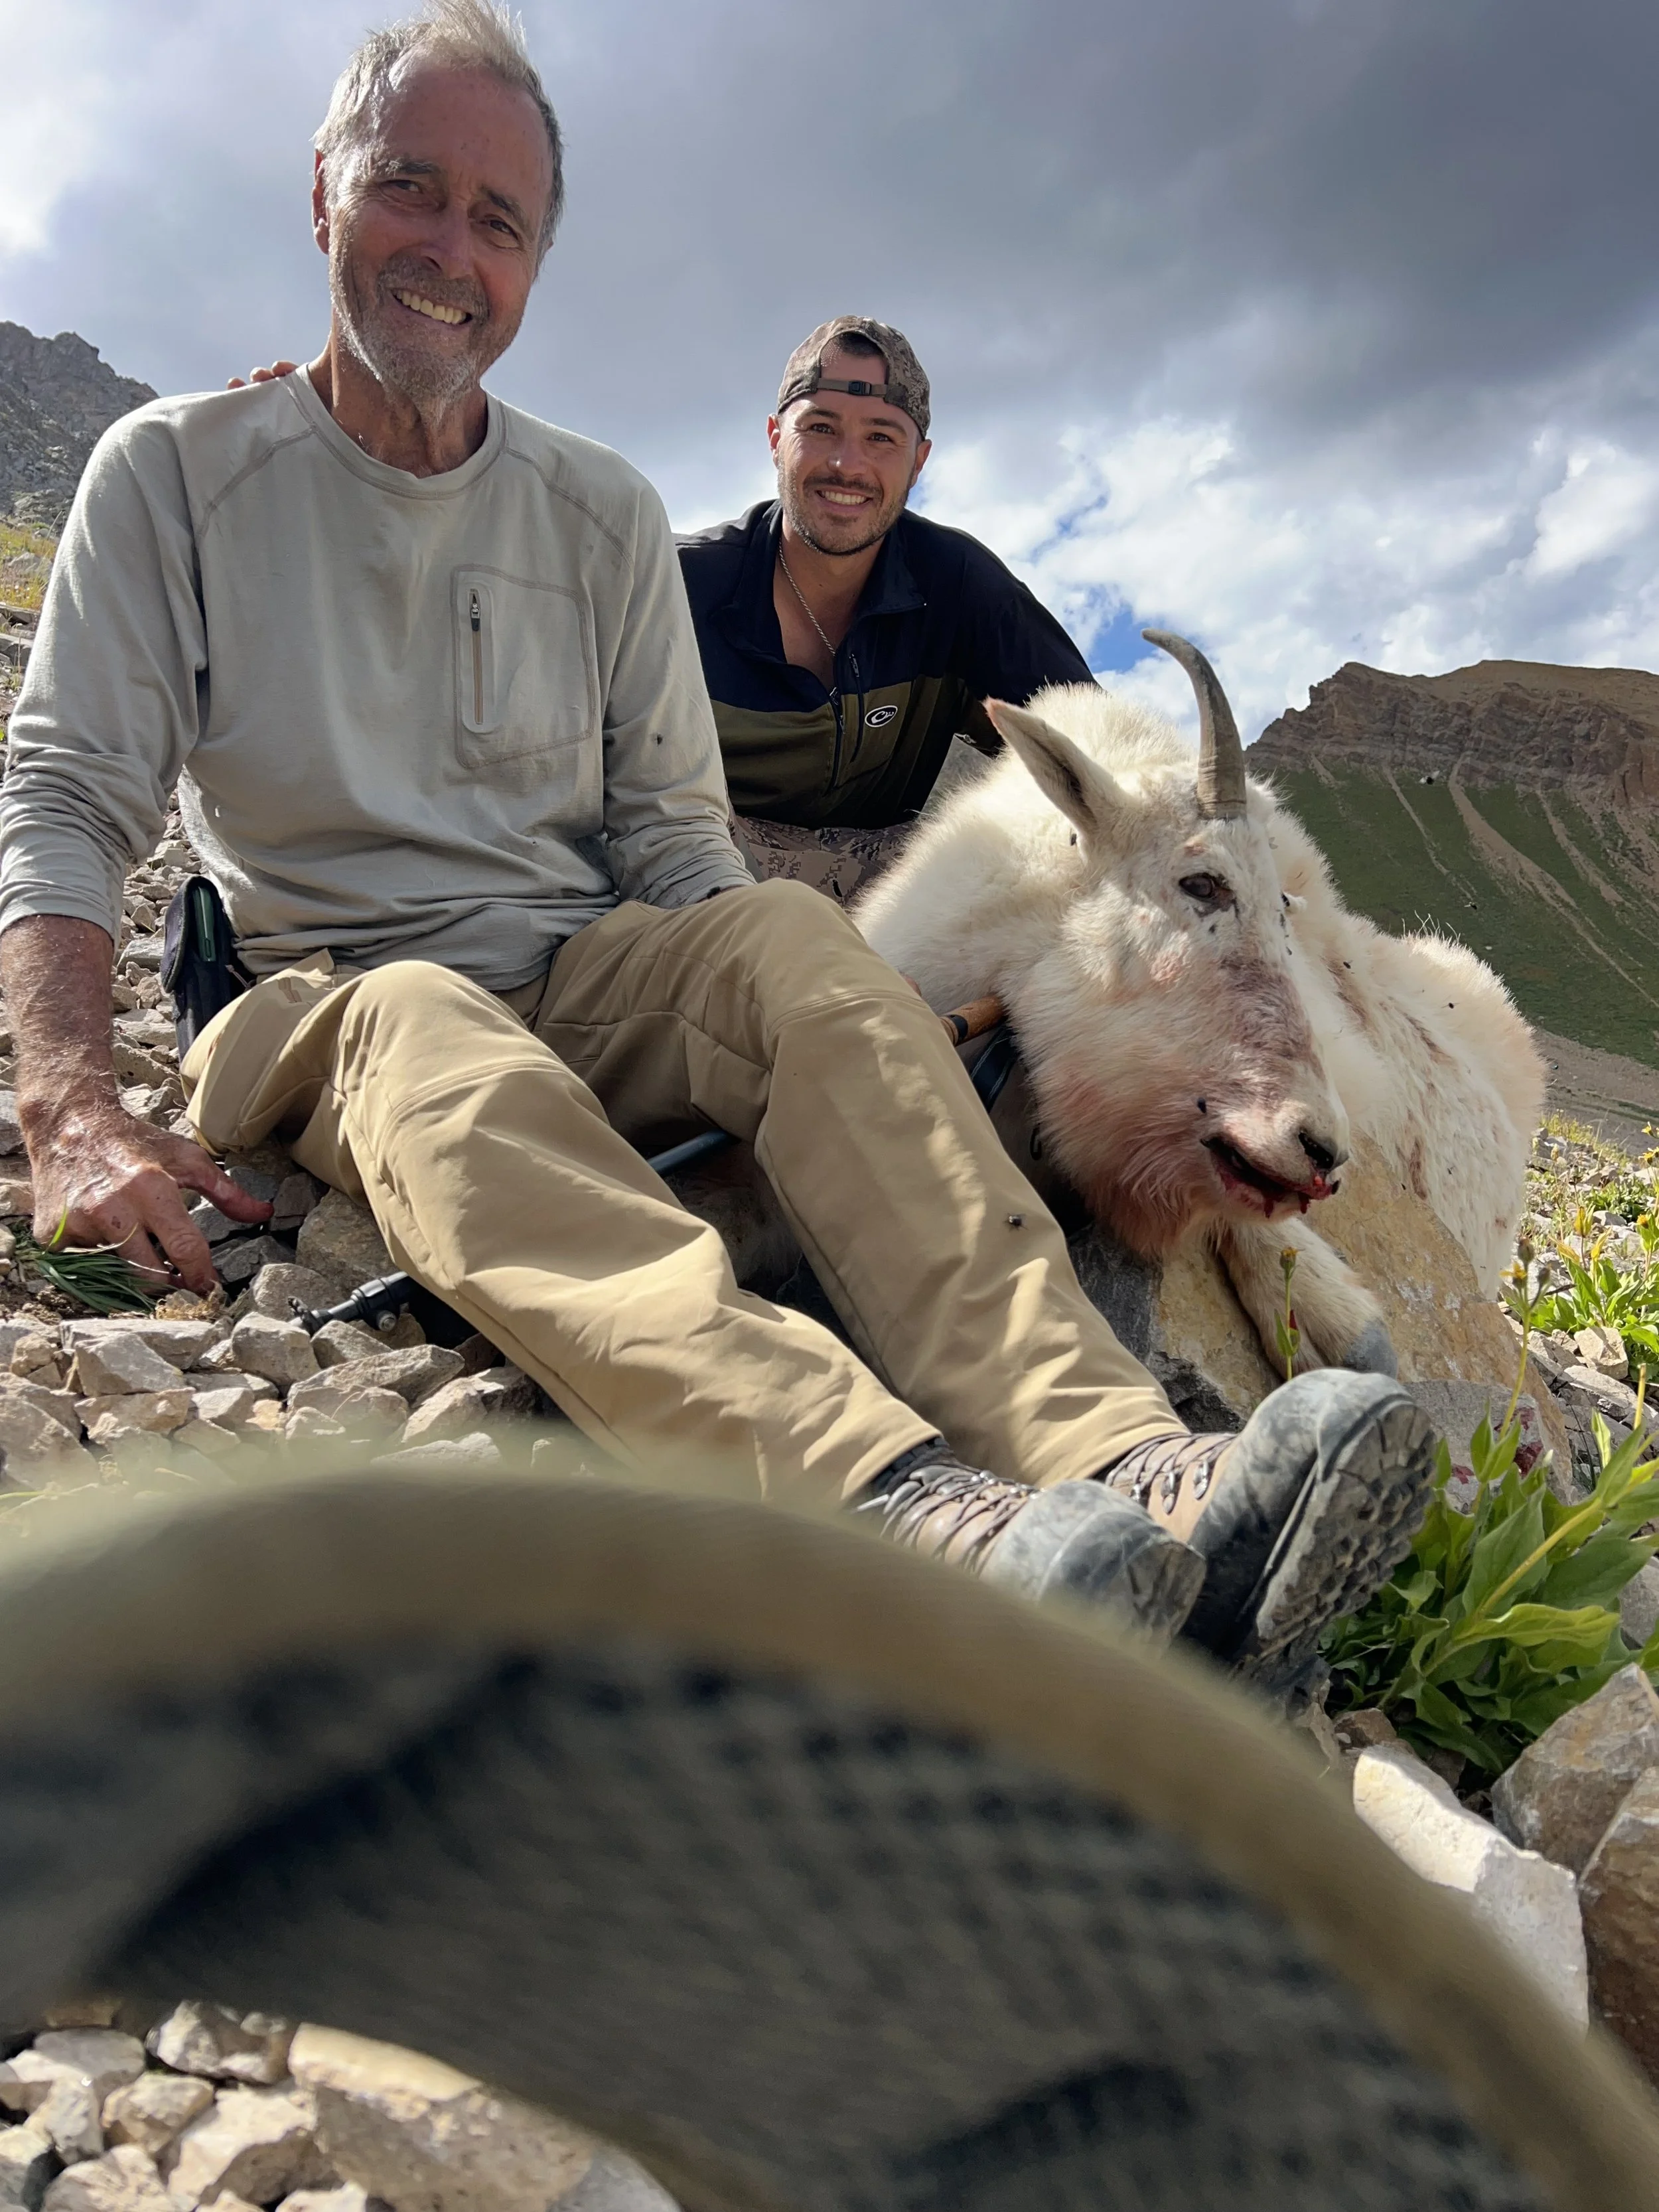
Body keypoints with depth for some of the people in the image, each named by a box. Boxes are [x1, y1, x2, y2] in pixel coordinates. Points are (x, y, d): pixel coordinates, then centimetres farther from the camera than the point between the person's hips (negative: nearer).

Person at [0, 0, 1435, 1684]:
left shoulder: (604, 517, 12)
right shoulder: (175, 475, 7)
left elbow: (672, 836, 8)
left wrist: (787, 1037, -12)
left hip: (583, 981, 2)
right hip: (333, 1003, -1)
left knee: (788, 928, -30)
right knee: (427, 1041, -37)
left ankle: (1114, 1459, -47)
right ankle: (896, 1505, -60)